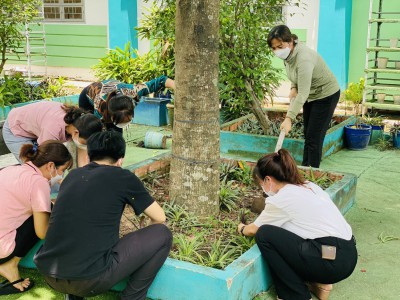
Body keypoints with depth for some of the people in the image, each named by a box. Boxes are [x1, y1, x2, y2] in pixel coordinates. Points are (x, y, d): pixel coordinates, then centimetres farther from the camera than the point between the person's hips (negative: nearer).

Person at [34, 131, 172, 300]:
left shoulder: (73, 175, 17)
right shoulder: (123, 177, 3)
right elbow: (159, 218, 14)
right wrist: (146, 235, 37)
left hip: (49, 275, 6)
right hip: (90, 280, -6)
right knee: (162, 234, 8)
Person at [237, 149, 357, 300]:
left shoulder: (281, 199, -7)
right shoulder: (308, 186, 15)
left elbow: (254, 230, 10)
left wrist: (242, 228, 31)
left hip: (334, 262, -9)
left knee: (264, 235, -5)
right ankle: (319, 282, 16)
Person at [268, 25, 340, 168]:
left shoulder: (303, 59, -35)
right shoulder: (288, 54, -8)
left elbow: (303, 94, -40)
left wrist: (289, 118, -46)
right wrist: (293, 88, -6)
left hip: (326, 95, -9)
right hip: (311, 95, 9)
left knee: (314, 137, -9)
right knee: (307, 134, 14)